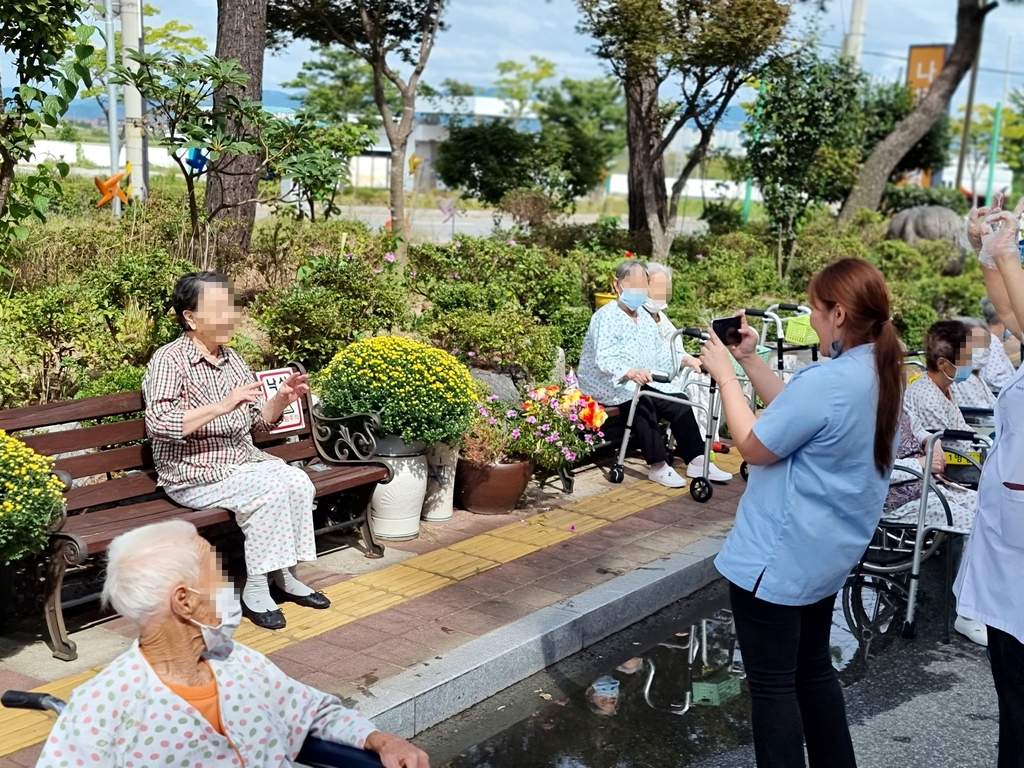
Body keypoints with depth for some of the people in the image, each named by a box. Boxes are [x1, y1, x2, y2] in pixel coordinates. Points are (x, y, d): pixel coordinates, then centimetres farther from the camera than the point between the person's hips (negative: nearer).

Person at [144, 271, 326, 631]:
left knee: (298, 481, -18)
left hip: (243, 460, 7)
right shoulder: (169, 360, -12)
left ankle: (285, 577, -5)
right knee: (271, 491, -27)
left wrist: (281, 399, -6)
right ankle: (255, 592, -16)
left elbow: (258, 422, 15)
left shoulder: (232, 359, 10)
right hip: (194, 474, -7)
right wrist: (222, 406, -32)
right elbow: (157, 425, -26)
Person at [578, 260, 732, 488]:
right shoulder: (607, 317, -15)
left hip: (641, 384, 8)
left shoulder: (645, 316, 13)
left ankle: (697, 461, -3)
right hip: (606, 386, -8)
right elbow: (604, 360, -30)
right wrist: (630, 372, -48)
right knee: (641, 401, -35)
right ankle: (658, 466, -30)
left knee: (679, 402, -8)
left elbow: (660, 353, 17)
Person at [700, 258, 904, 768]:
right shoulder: (877, 373, 3)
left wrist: (724, 373, -9)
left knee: (772, 686, 4)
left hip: (779, 554, -10)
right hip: (827, 549, 10)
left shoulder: (827, 382, -27)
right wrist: (750, 360, 6)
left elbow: (754, 446, -17)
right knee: (812, 669, 23)